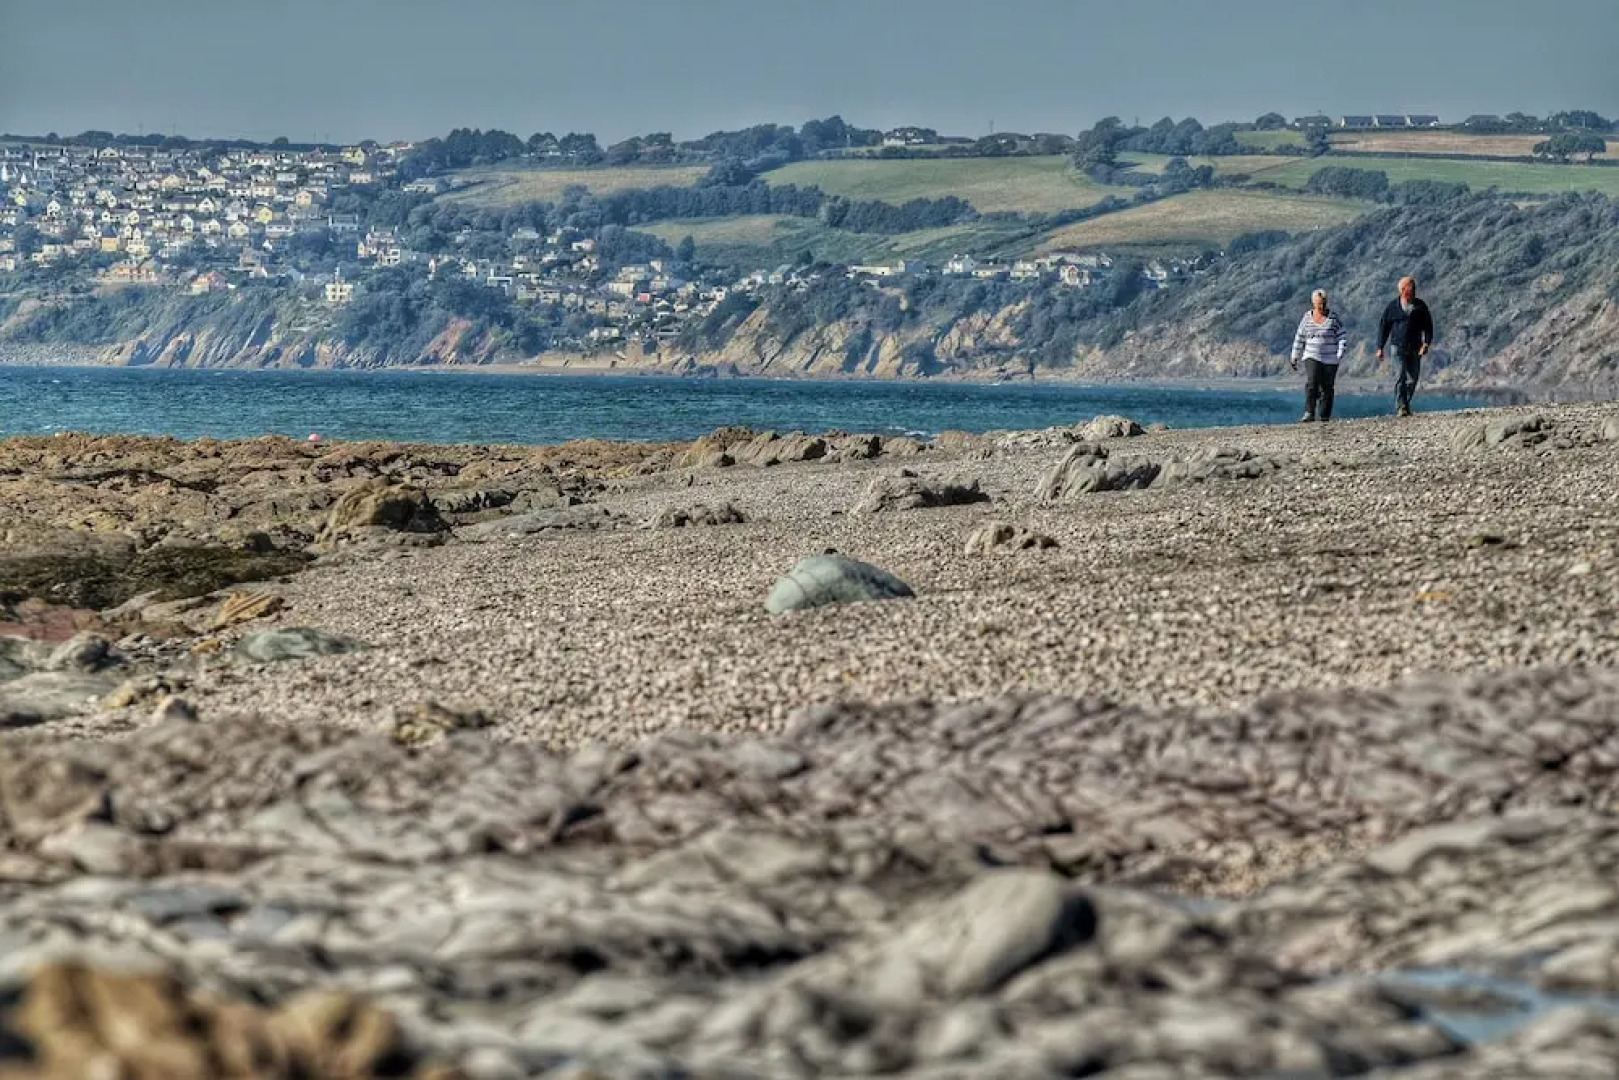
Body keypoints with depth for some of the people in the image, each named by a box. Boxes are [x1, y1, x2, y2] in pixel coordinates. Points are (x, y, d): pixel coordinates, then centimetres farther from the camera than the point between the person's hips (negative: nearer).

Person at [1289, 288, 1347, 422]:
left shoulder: (1333, 319, -3)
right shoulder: (1307, 318, 4)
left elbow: (1343, 339, -1)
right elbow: (1299, 339, 13)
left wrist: (1339, 356, -13)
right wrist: (1294, 358, 12)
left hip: (1330, 360, -1)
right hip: (1312, 358, 1)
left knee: (1326, 389, 2)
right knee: (1311, 384, -18)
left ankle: (1324, 417, 12)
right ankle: (1309, 414, -23)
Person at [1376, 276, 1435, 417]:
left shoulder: (1420, 306, 6)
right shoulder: (1393, 307, 1)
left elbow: (1428, 326, 7)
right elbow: (1383, 327, 7)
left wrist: (1426, 343, -9)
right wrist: (1380, 348, 4)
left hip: (1415, 348, 3)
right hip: (1398, 346, -3)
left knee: (1413, 378, 5)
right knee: (1400, 376, -15)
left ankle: (1406, 405, 21)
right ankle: (1400, 407, -19)